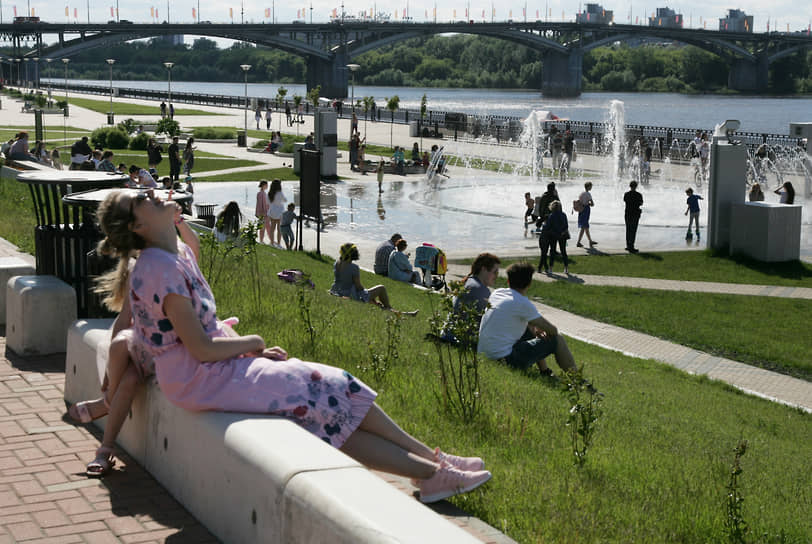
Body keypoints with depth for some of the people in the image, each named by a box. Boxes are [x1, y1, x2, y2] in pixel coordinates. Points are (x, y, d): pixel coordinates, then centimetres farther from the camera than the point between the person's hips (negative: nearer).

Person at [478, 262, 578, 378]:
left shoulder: (496, 293, 7)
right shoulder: (522, 303, -15)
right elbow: (552, 330, -7)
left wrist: (533, 329, 10)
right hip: (506, 359, -8)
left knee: (530, 331, 29)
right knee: (558, 340, 1)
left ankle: (545, 372, 37)